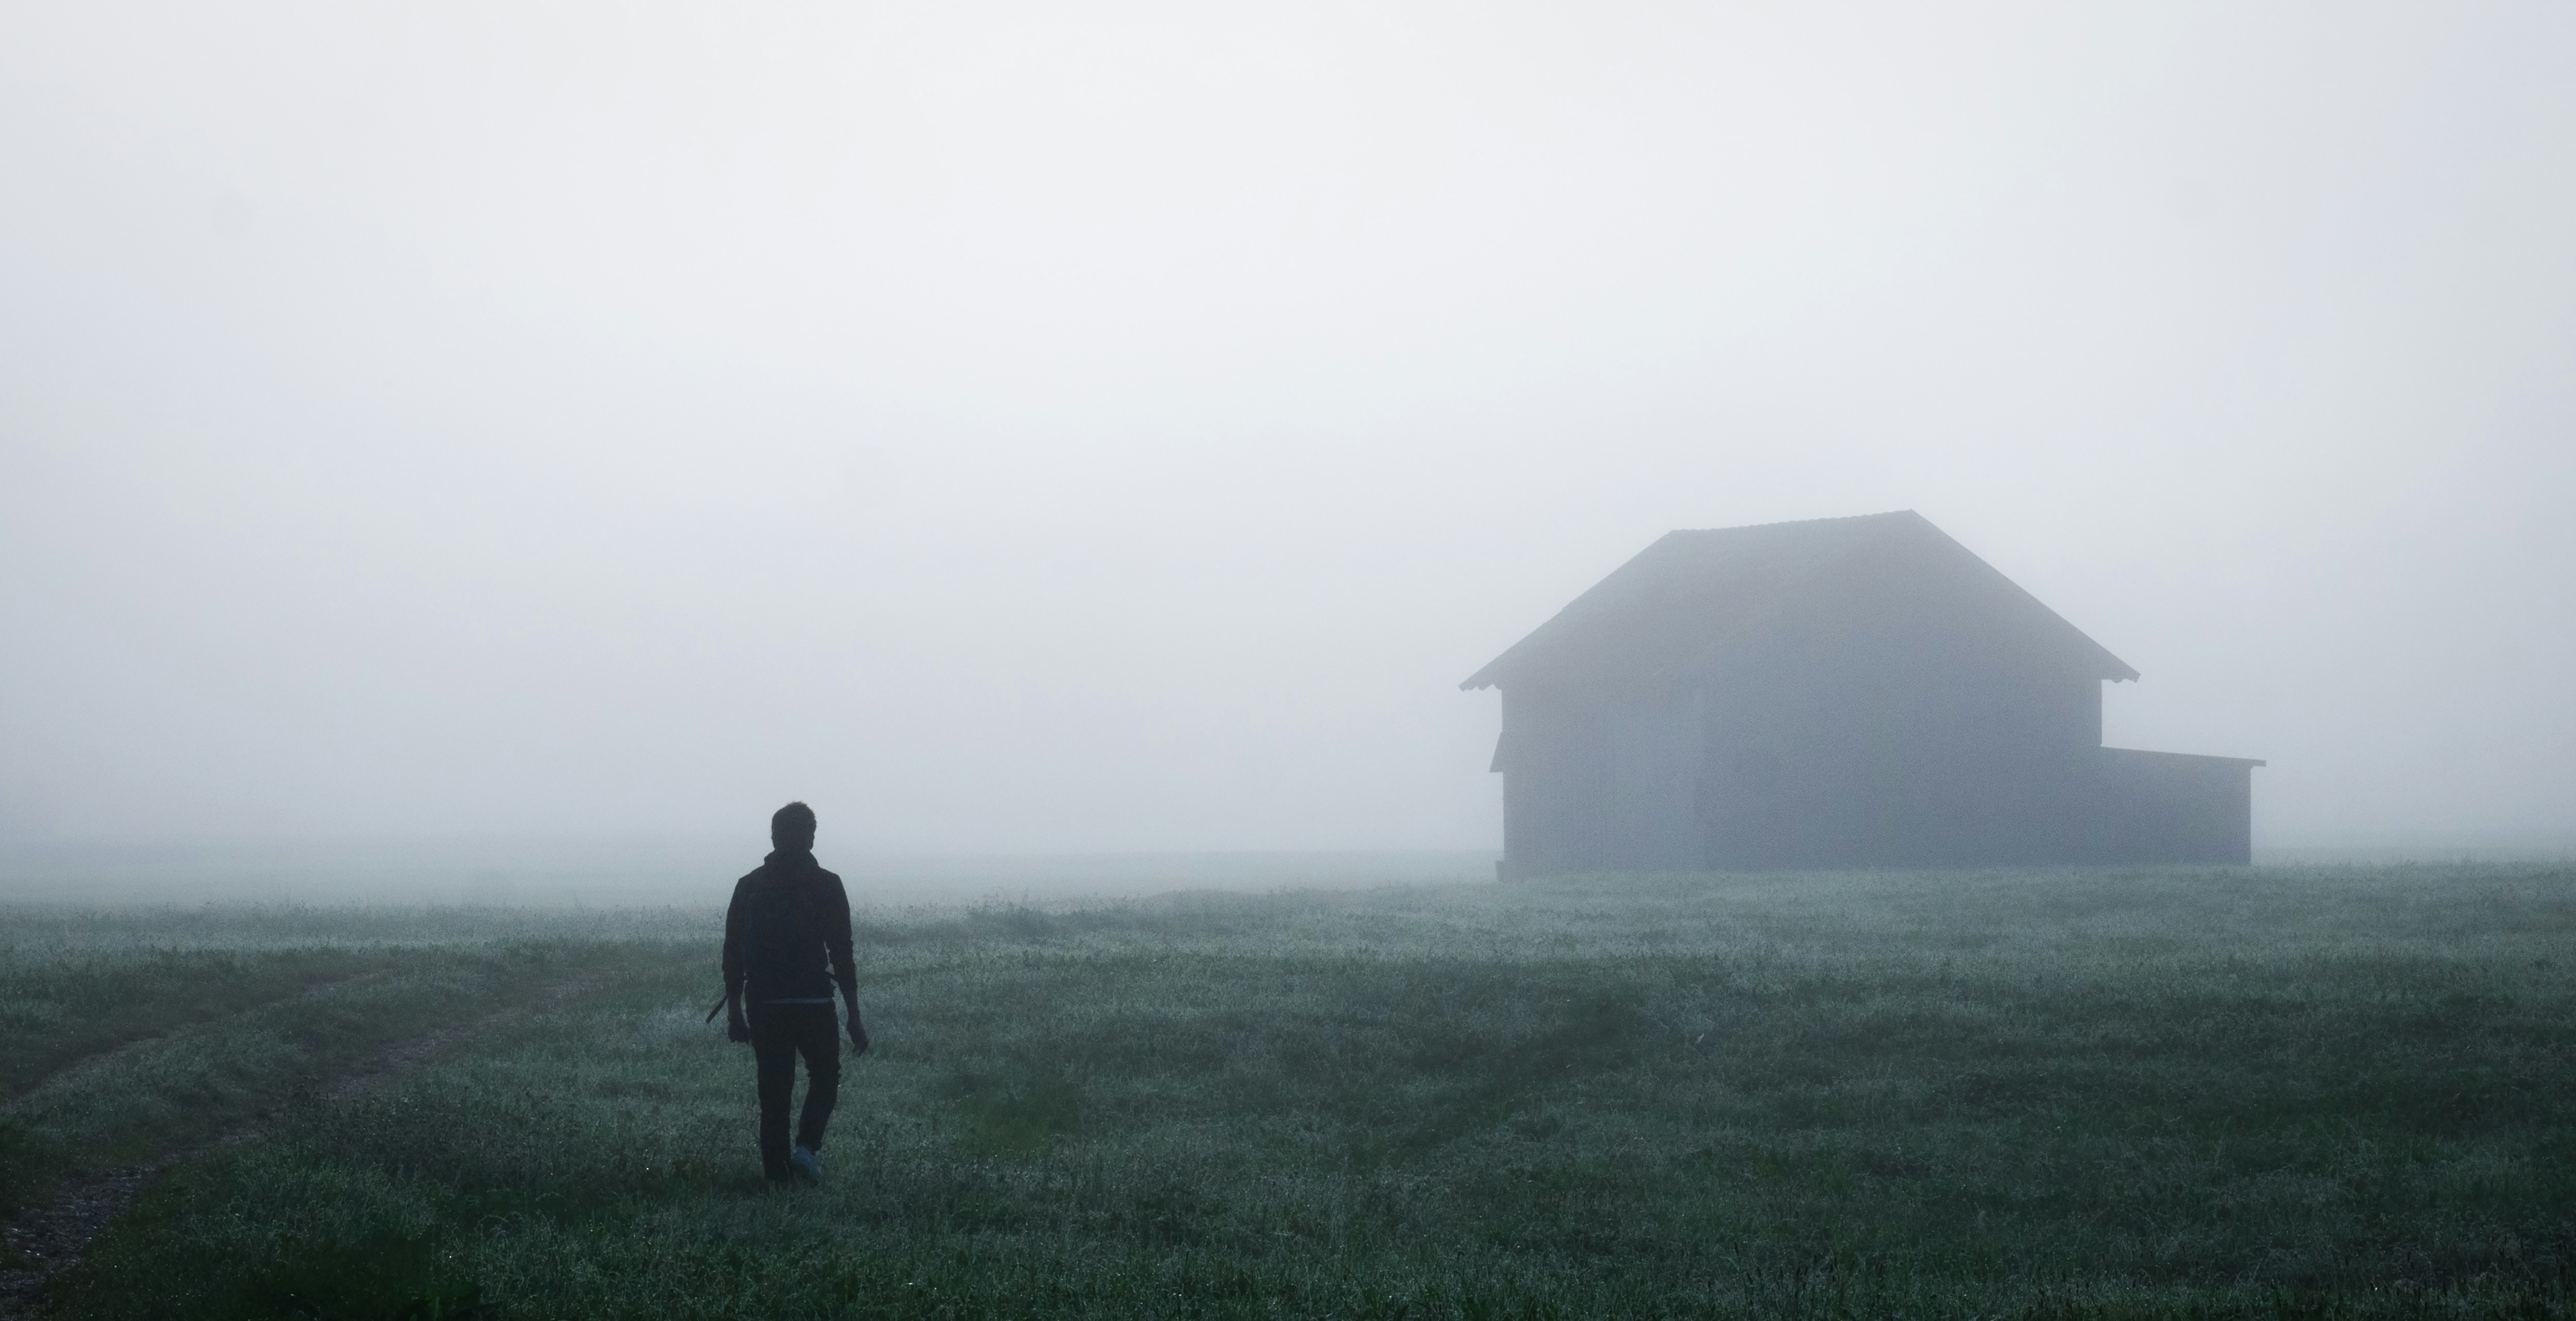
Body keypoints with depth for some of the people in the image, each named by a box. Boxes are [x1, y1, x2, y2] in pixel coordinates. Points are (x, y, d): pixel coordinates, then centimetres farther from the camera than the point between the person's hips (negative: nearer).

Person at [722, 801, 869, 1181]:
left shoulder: (748, 887, 5)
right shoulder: (826, 886, -4)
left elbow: (732, 954, 6)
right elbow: (842, 956, -7)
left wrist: (735, 1012, 14)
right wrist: (854, 1018, -3)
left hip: (763, 1007, 3)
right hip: (813, 1004, -3)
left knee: (774, 1093, 10)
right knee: (825, 1078, 15)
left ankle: (777, 1172, 7)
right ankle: (806, 1148, -5)